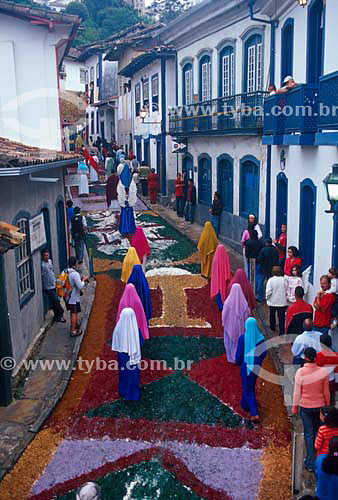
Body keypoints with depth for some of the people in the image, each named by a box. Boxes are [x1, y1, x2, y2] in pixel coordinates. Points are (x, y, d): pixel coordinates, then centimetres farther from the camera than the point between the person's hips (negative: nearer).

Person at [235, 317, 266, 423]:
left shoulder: (242, 338, -19)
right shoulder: (260, 338, -10)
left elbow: (239, 354, -14)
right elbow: (264, 353, -3)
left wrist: (238, 362, 6)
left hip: (246, 365, -4)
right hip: (257, 365, 4)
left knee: (248, 389, 7)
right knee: (250, 385, 26)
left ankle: (254, 414, 4)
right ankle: (245, 405, 46)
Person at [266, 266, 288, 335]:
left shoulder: (270, 280, -14)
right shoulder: (283, 280, -8)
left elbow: (268, 291, -15)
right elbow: (286, 290, 1)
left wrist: (267, 298, 3)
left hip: (272, 301, 0)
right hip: (282, 302, 0)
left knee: (272, 315, 22)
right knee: (281, 316, 3)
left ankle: (273, 327, 38)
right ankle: (282, 331, -1)